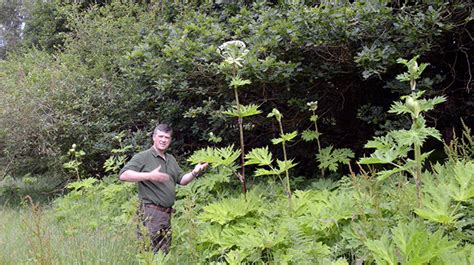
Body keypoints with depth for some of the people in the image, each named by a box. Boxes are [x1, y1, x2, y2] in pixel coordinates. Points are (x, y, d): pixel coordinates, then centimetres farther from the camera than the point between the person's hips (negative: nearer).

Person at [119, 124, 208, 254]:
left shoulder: (171, 159, 19)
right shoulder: (143, 157, -5)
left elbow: (182, 180, 23)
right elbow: (123, 175, -15)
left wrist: (194, 172, 3)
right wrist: (149, 176, -25)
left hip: (167, 213, 8)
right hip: (151, 212, -7)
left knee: (164, 252, 11)